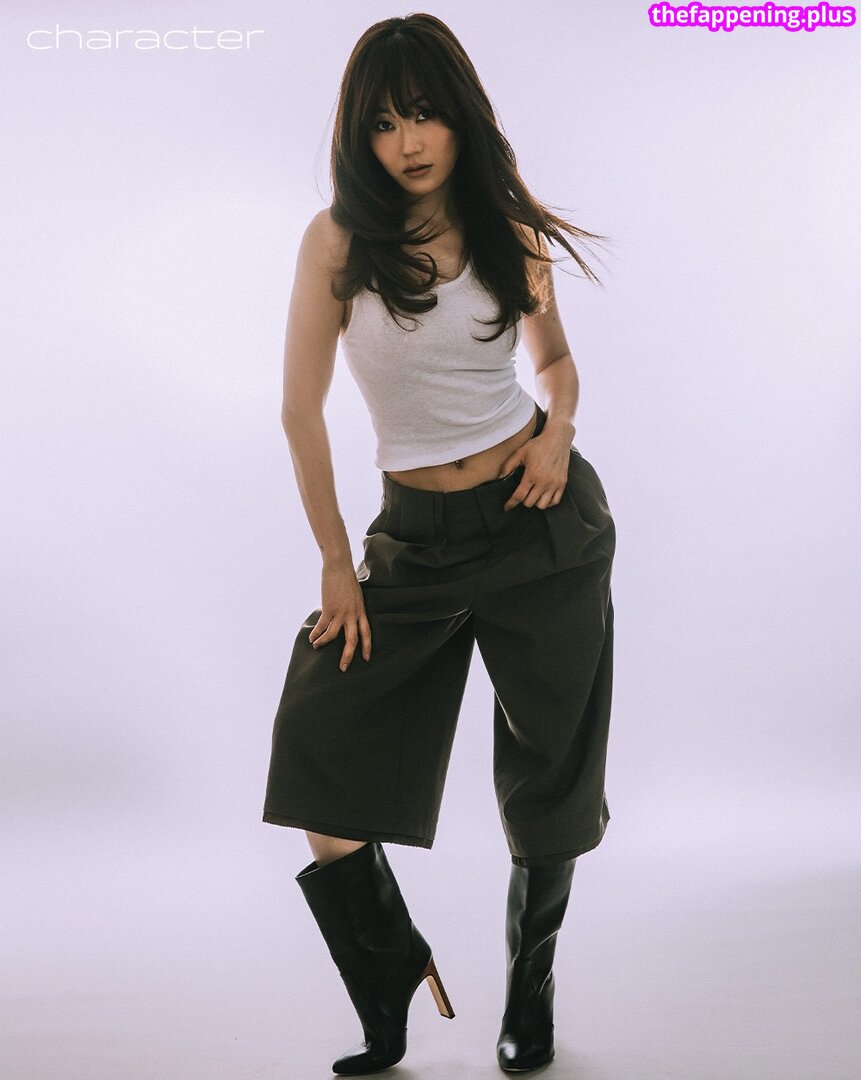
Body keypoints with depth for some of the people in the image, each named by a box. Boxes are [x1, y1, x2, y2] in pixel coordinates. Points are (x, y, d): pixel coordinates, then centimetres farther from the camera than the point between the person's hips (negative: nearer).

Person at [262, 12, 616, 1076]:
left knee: (546, 778, 6)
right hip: (416, 538, 0)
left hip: (545, 519, 1)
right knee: (316, 731, -9)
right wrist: (336, 565, -4)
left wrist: (559, 431, -6)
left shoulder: (510, 230, 0)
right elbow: (301, 410, -5)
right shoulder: (341, 238, -7)